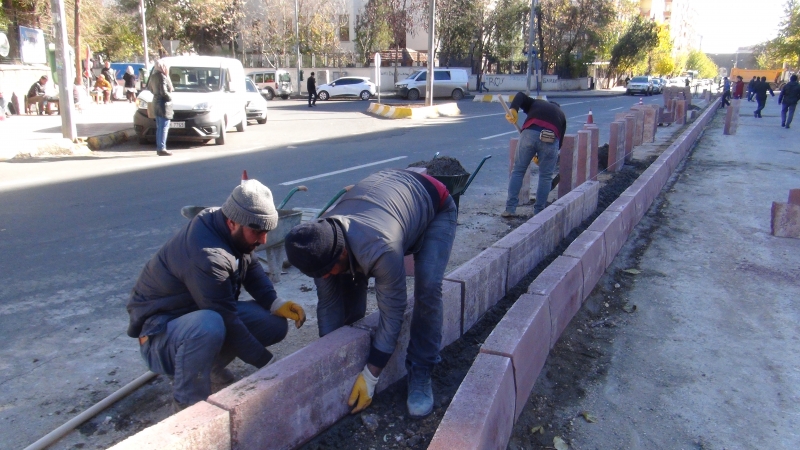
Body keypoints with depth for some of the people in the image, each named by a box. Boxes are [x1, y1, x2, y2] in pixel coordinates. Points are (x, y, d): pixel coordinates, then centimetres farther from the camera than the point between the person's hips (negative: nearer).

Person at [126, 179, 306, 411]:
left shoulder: (236, 233, -9)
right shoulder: (206, 256, -34)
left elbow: (252, 267, 8)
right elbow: (227, 321, -29)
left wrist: (275, 303, -11)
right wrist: (266, 361, -20)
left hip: (206, 311, 8)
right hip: (161, 330, -8)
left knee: (276, 323, -8)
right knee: (210, 325, -41)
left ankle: (210, 365, 11)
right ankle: (187, 404, -17)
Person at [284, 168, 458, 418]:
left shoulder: (378, 250, -46)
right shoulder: (320, 244, -25)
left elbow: (392, 313, -33)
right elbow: (328, 303, -13)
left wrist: (370, 377, -25)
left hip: (435, 207, -5)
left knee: (427, 287, -25)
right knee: (349, 282, -10)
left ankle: (420, 375, -8)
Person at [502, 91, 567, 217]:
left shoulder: (535, 103, 34)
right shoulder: (560, 114, 35)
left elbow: (520, 96, 14)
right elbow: (560, 140, 27)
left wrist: (513, 109, -3)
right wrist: (540, 156, 30)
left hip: (529, 133, 0)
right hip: (551, 139, 1)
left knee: (518, 171, 10)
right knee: (546, 176, 15)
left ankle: (510, 208, 8)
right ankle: (539, 211, 17)